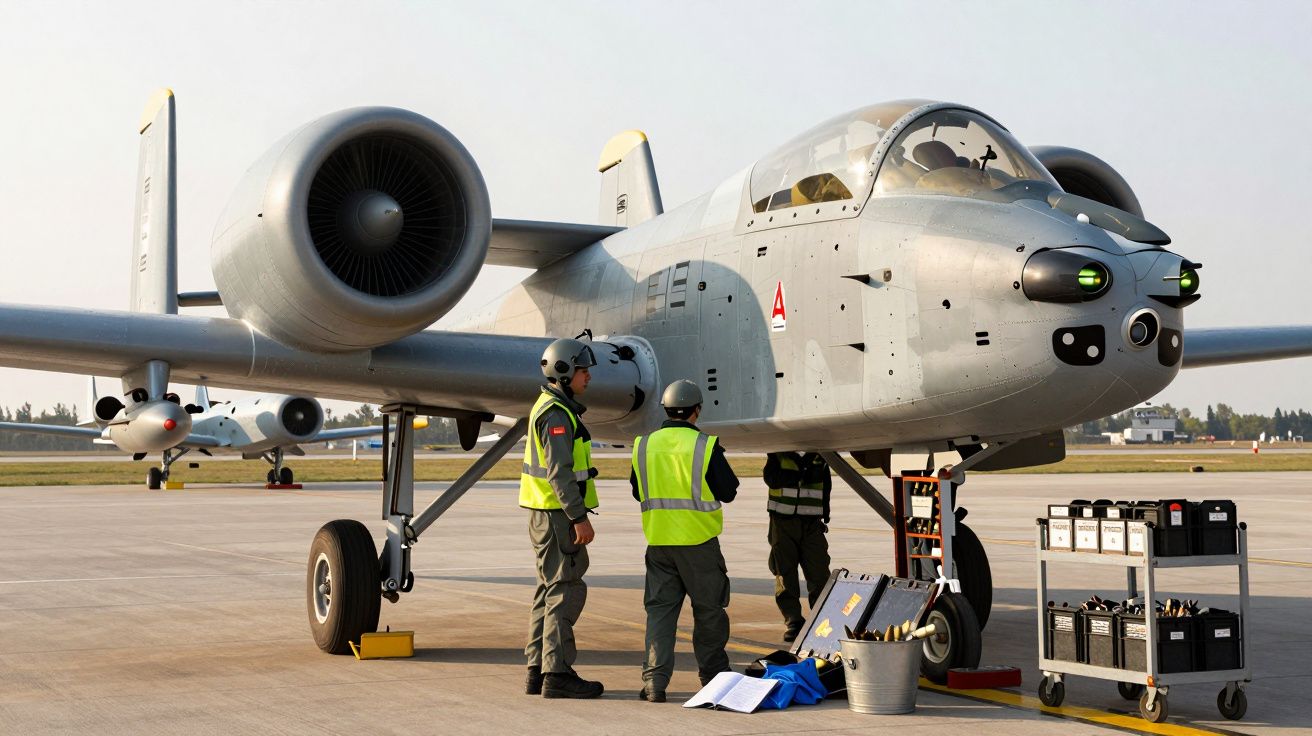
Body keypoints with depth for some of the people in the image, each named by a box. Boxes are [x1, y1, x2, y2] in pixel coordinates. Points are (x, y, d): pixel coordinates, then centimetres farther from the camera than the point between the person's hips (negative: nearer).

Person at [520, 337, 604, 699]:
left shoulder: (549, 408, 18)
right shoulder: (557, 414, -15)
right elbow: (560, 472, -22)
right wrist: (579, 517, -23)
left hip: (545, 516, 11)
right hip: (557, 515, -11)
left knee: (550, 589, 13)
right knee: (565, 590, -8)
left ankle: (537, 670, 16)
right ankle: (558, 674, -7)